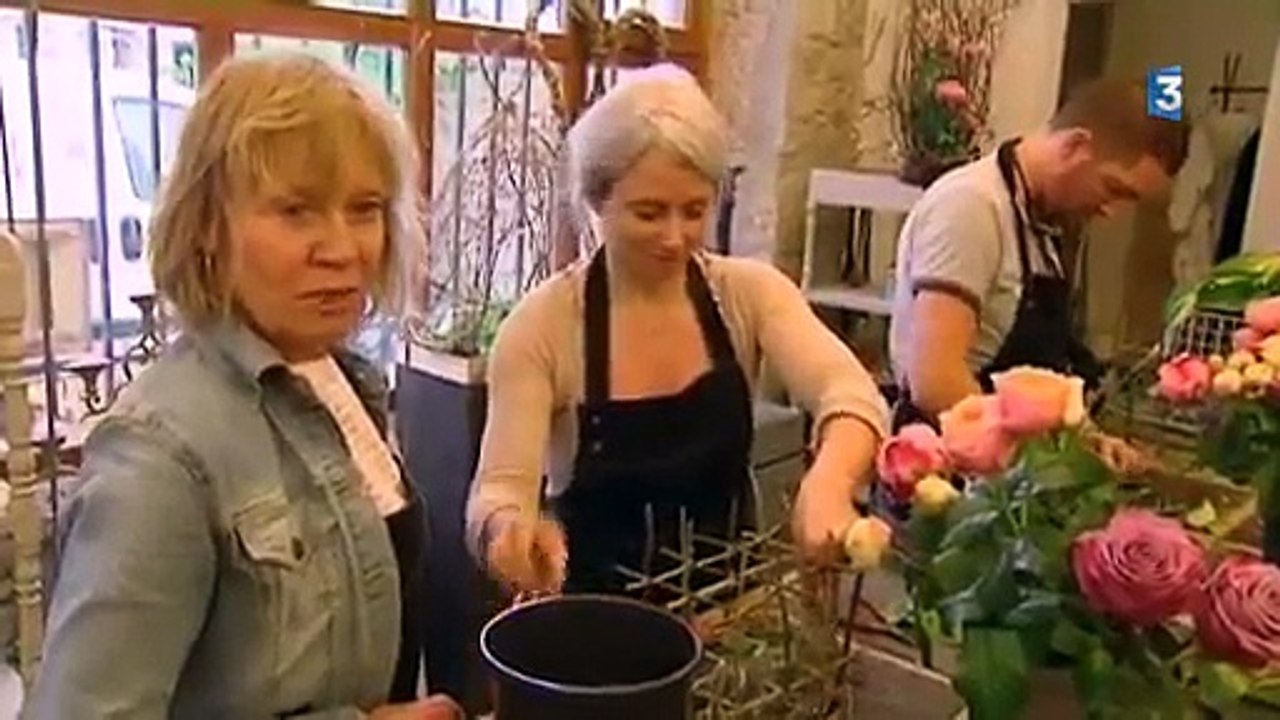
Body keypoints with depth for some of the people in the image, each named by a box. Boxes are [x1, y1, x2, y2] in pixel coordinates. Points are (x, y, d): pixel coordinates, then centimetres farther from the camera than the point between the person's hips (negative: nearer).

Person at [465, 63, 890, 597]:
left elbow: (849, 390, -18)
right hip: (594, 613, -1)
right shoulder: (542, 325, -9)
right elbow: (500, 491, -15)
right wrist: (512, 530, -37)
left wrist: (828, 480, -38)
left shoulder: (750, 294, -3)